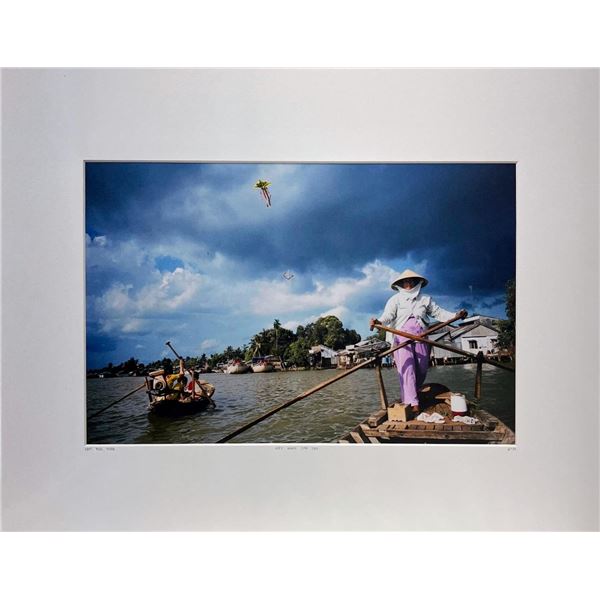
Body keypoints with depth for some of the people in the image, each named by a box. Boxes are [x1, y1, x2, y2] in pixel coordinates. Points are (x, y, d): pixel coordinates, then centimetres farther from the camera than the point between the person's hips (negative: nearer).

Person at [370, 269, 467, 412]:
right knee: (407, 368, -13)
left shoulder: (425, 299, 16)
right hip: (402, 336, -4)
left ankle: (410, 395, 27)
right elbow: (388, 315, -9)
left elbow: (438, 312, 15)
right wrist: (379, 321, -31)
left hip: (421, 337, 4)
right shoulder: (395, 299, 4)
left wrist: (455, 315, 0)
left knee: (422, 369, 6)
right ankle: (411, 402, -15)